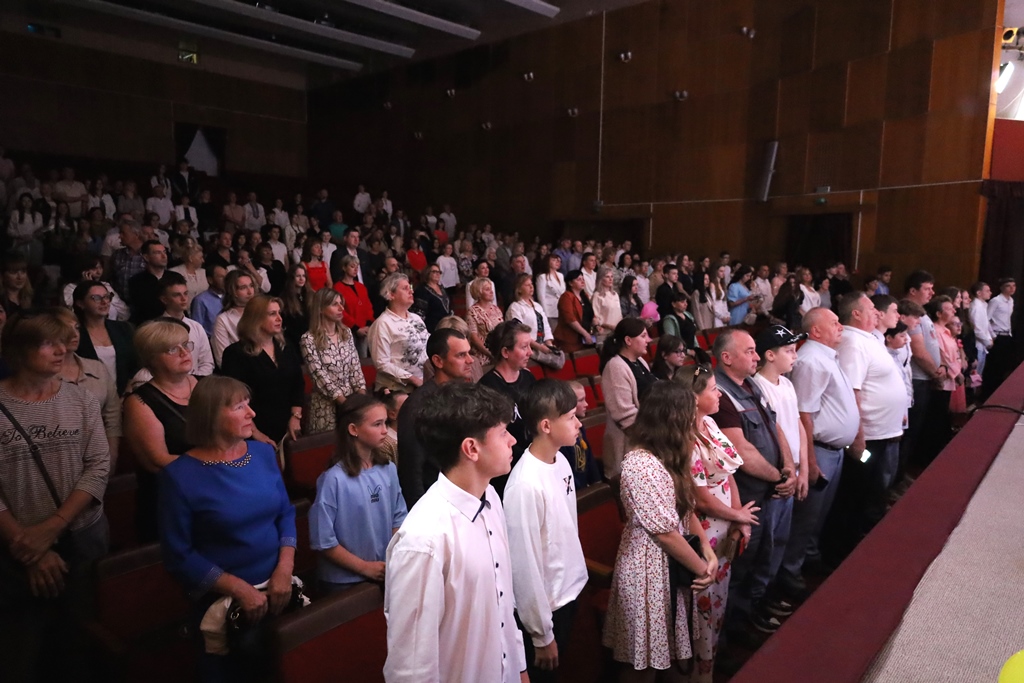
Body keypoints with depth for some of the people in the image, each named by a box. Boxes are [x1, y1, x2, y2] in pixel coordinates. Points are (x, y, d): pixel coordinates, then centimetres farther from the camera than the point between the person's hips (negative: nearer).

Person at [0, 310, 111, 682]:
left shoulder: (81, 398, -2)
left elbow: (99, 466, -6)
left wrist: (52, 526, -15)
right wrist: (30, 547, -13)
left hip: (84, 538, 2)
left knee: (80, 641, 16)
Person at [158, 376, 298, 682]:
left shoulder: (264, 453, -2)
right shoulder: (179, 475, -15)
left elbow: (286, 513, 4)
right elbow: (178, 555, -13)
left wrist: (284, 570, -10)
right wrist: (239, 589, -18)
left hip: (277, 589, 5)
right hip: (224, 602, -4)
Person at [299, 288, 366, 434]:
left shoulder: (346, 332, 8)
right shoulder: (309, 339, -8)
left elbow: (355, 367, 6)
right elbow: (321, 377, -13)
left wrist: (362, 398, -7)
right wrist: (346, 403, -16)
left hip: (352, 399, 5)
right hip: (327, 405, -5)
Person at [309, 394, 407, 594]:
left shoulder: (389, 469, -4)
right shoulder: (334, 479, -20)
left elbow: (399, 518, 5)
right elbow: (323, 541, -16)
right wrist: (364, 567, -11)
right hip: (344, 581, -5)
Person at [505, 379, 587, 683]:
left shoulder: (561, 460, -4)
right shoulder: (526, 484, -29)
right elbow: (525, 564, -22)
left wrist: (576, 571, 14)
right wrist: (541, 634, -14)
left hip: (569, 591, 7)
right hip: (543, 605, -7)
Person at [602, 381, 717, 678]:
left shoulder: (668, 457, 5)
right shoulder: (640, 464, -26)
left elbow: (686, 509, 9)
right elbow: (664, 531, -23)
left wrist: (708, 552, -3)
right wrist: (701, 568, -11)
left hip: (673, 564, 9)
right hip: (649, 568, -9)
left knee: (659, 651, 21)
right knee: (643, 659, 9)